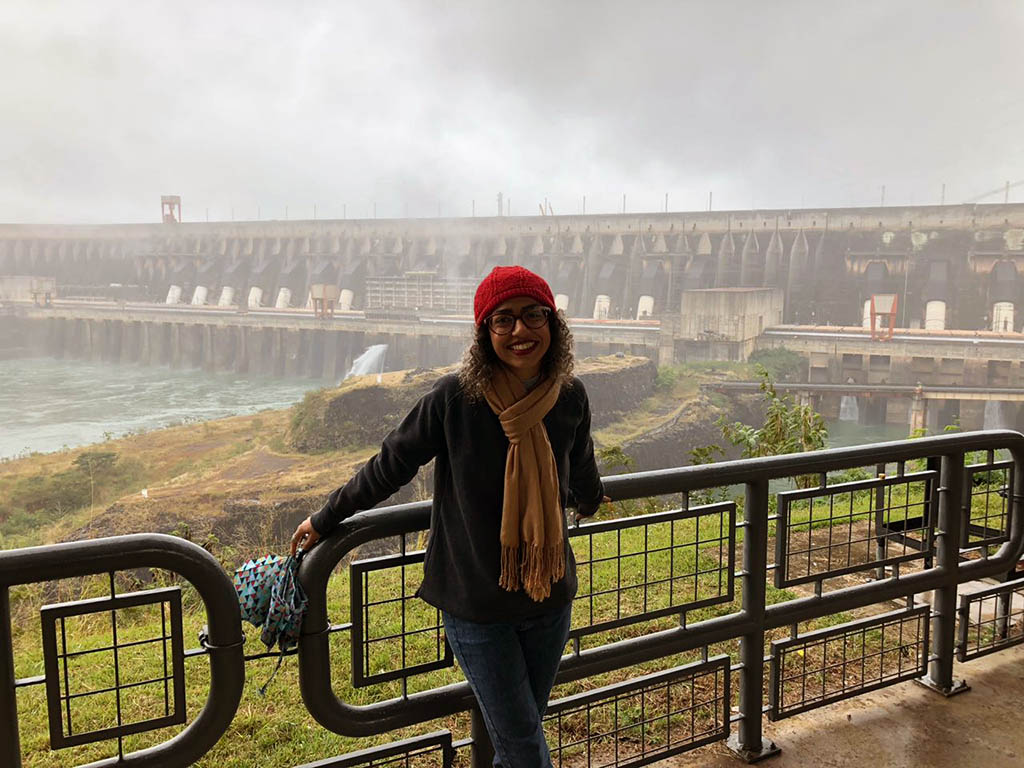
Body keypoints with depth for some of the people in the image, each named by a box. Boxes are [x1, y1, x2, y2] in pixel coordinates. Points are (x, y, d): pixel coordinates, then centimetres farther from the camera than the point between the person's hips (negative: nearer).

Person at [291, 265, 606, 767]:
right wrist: (324, 521, 4)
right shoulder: (454, 397, -18)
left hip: (550, 595, 4)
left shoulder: (570, 397, -7)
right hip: (475, 602, -3)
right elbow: (390, 466, -5)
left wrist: (589, 503, 35)